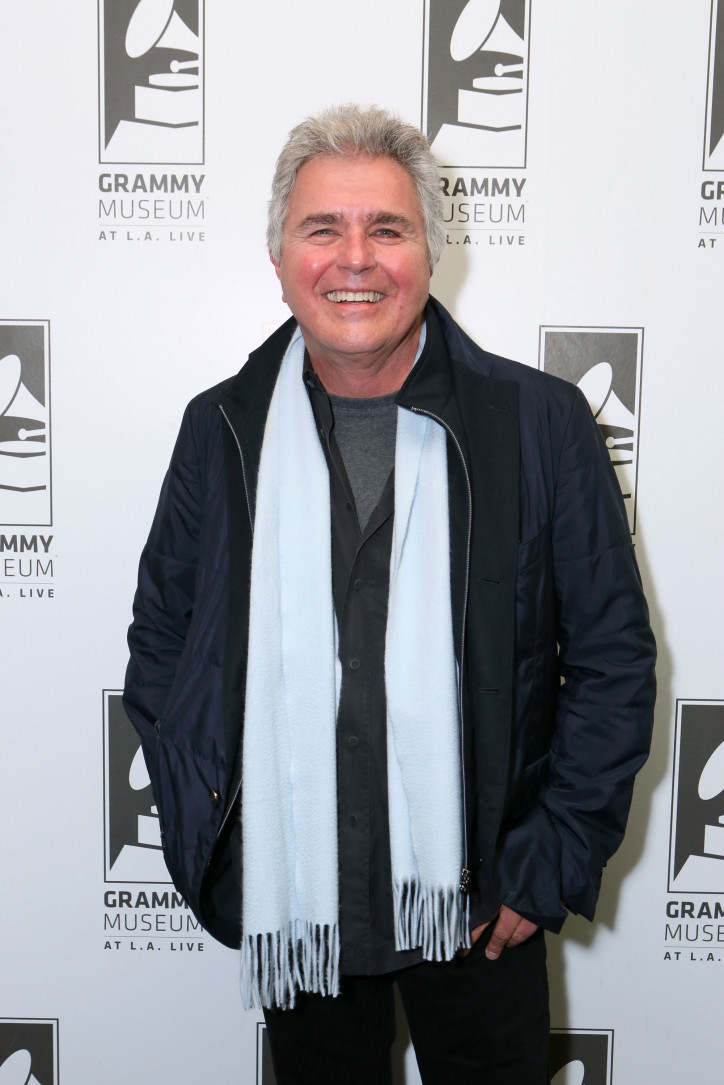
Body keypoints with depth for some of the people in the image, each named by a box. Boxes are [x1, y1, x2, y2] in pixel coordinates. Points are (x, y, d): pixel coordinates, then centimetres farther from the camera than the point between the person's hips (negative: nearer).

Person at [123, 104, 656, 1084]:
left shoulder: (541, 423, -9)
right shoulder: (220, 430, -3)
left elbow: (614, 658, -5)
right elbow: (160, 646, 6)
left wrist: (551, 867, -7)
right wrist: (206, 837, -1)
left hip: (478, 902, -1)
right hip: (291, 897, 2)